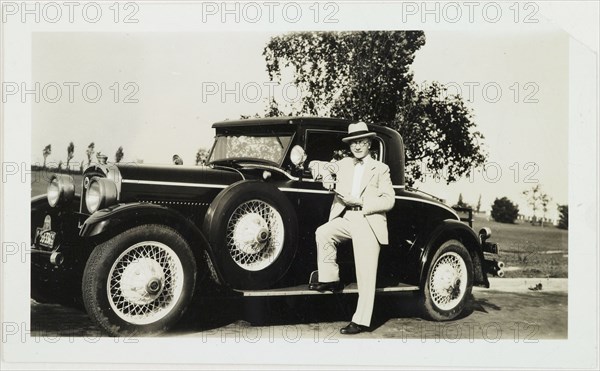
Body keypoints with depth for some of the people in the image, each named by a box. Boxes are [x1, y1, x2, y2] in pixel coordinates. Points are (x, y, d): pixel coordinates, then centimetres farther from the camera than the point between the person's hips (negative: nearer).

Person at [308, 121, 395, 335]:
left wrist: (360, 201, -12)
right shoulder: (344, 164, 18)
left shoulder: (380, 169, 8)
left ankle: (361, 321, -3)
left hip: (368, 223, -4)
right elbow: (316, 165, 18)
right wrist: (326, 174, -5)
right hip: (346, 218, 4)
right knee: (323, 233, -25)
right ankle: (330, 279, -9)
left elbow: (388, 200, -1)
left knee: (366, 277, -7)